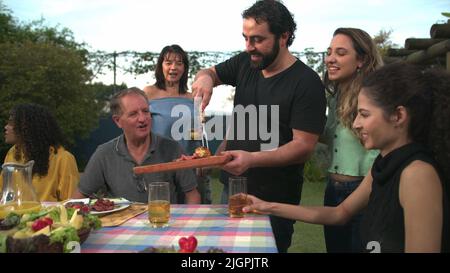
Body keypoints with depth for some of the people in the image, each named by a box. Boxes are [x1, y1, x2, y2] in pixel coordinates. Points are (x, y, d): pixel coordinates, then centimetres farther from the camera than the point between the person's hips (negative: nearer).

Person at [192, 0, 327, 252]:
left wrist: (251, 159, -33)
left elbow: (304, 147, -20)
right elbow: (210, 73, 19)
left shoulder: (307, 83, -16)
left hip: (274, 201, -6)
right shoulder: (246, 63, 2)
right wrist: (204, 78, -6)